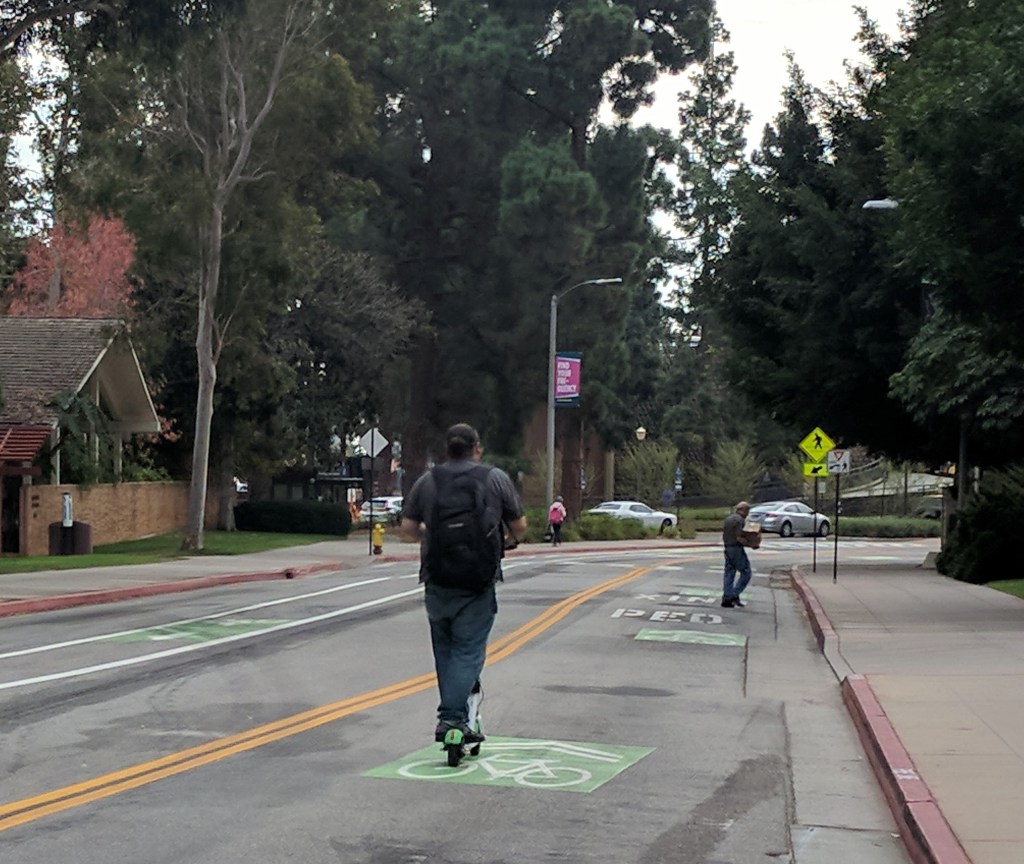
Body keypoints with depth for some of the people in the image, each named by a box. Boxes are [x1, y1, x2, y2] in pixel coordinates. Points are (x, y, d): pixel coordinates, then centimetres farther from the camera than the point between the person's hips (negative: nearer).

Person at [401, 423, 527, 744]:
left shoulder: (426, 481, 4)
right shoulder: (496, 479, 0)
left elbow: (408, 528, 6)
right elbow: (519, 528, 4)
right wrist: (513, 537, 27)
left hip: (436, 582, 3)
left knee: (444, 649, 15)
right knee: (468, 650, 0)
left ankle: (453, 717, 18)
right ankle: (451, 717, -11)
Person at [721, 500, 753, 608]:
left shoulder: (728, 518, 12)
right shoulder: (739, 520, -16)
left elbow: (723, 532, 16)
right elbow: (739, 538, -22)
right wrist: (750, 543, -13)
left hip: (728, 548, 9)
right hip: (737, 548, -9)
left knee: (729, 573, 10)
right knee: (745, 573, 1)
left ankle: (726, 599, 8)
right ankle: (734, 596, -4)